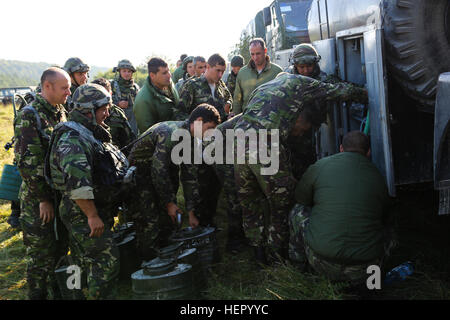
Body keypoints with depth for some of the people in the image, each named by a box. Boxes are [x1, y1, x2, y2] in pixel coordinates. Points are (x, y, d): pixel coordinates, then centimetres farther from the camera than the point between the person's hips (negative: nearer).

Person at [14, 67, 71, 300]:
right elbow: (26, 163, -19)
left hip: (62, 196, 7)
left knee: (61, 248, 18)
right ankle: (37, 295, 23)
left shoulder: (61, 113, 9)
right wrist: (43, 199, -17)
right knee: (40, 255, 5)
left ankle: (58, 291, 36)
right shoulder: (29, 116, -15)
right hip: (38, 200, -7)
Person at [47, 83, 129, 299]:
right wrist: (92, 216, -28)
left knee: (91, 263, 18)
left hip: (98, 209, 10)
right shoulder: (73, 139, -20)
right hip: (84, 214, -10)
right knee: (107, 261, -8)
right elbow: (77, 183, -30)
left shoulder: (90, 134, 15)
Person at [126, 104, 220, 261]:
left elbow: (190, 176, 3)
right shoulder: (171, 133, -29)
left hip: (161, 174, 9)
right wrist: (169, 202, -17)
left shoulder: (192, 139, -1)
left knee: (169, 219, 12)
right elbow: (158, 171, -28)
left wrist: (191, 212, 2)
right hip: (140, 175, -9)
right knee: (150, 225, -9)